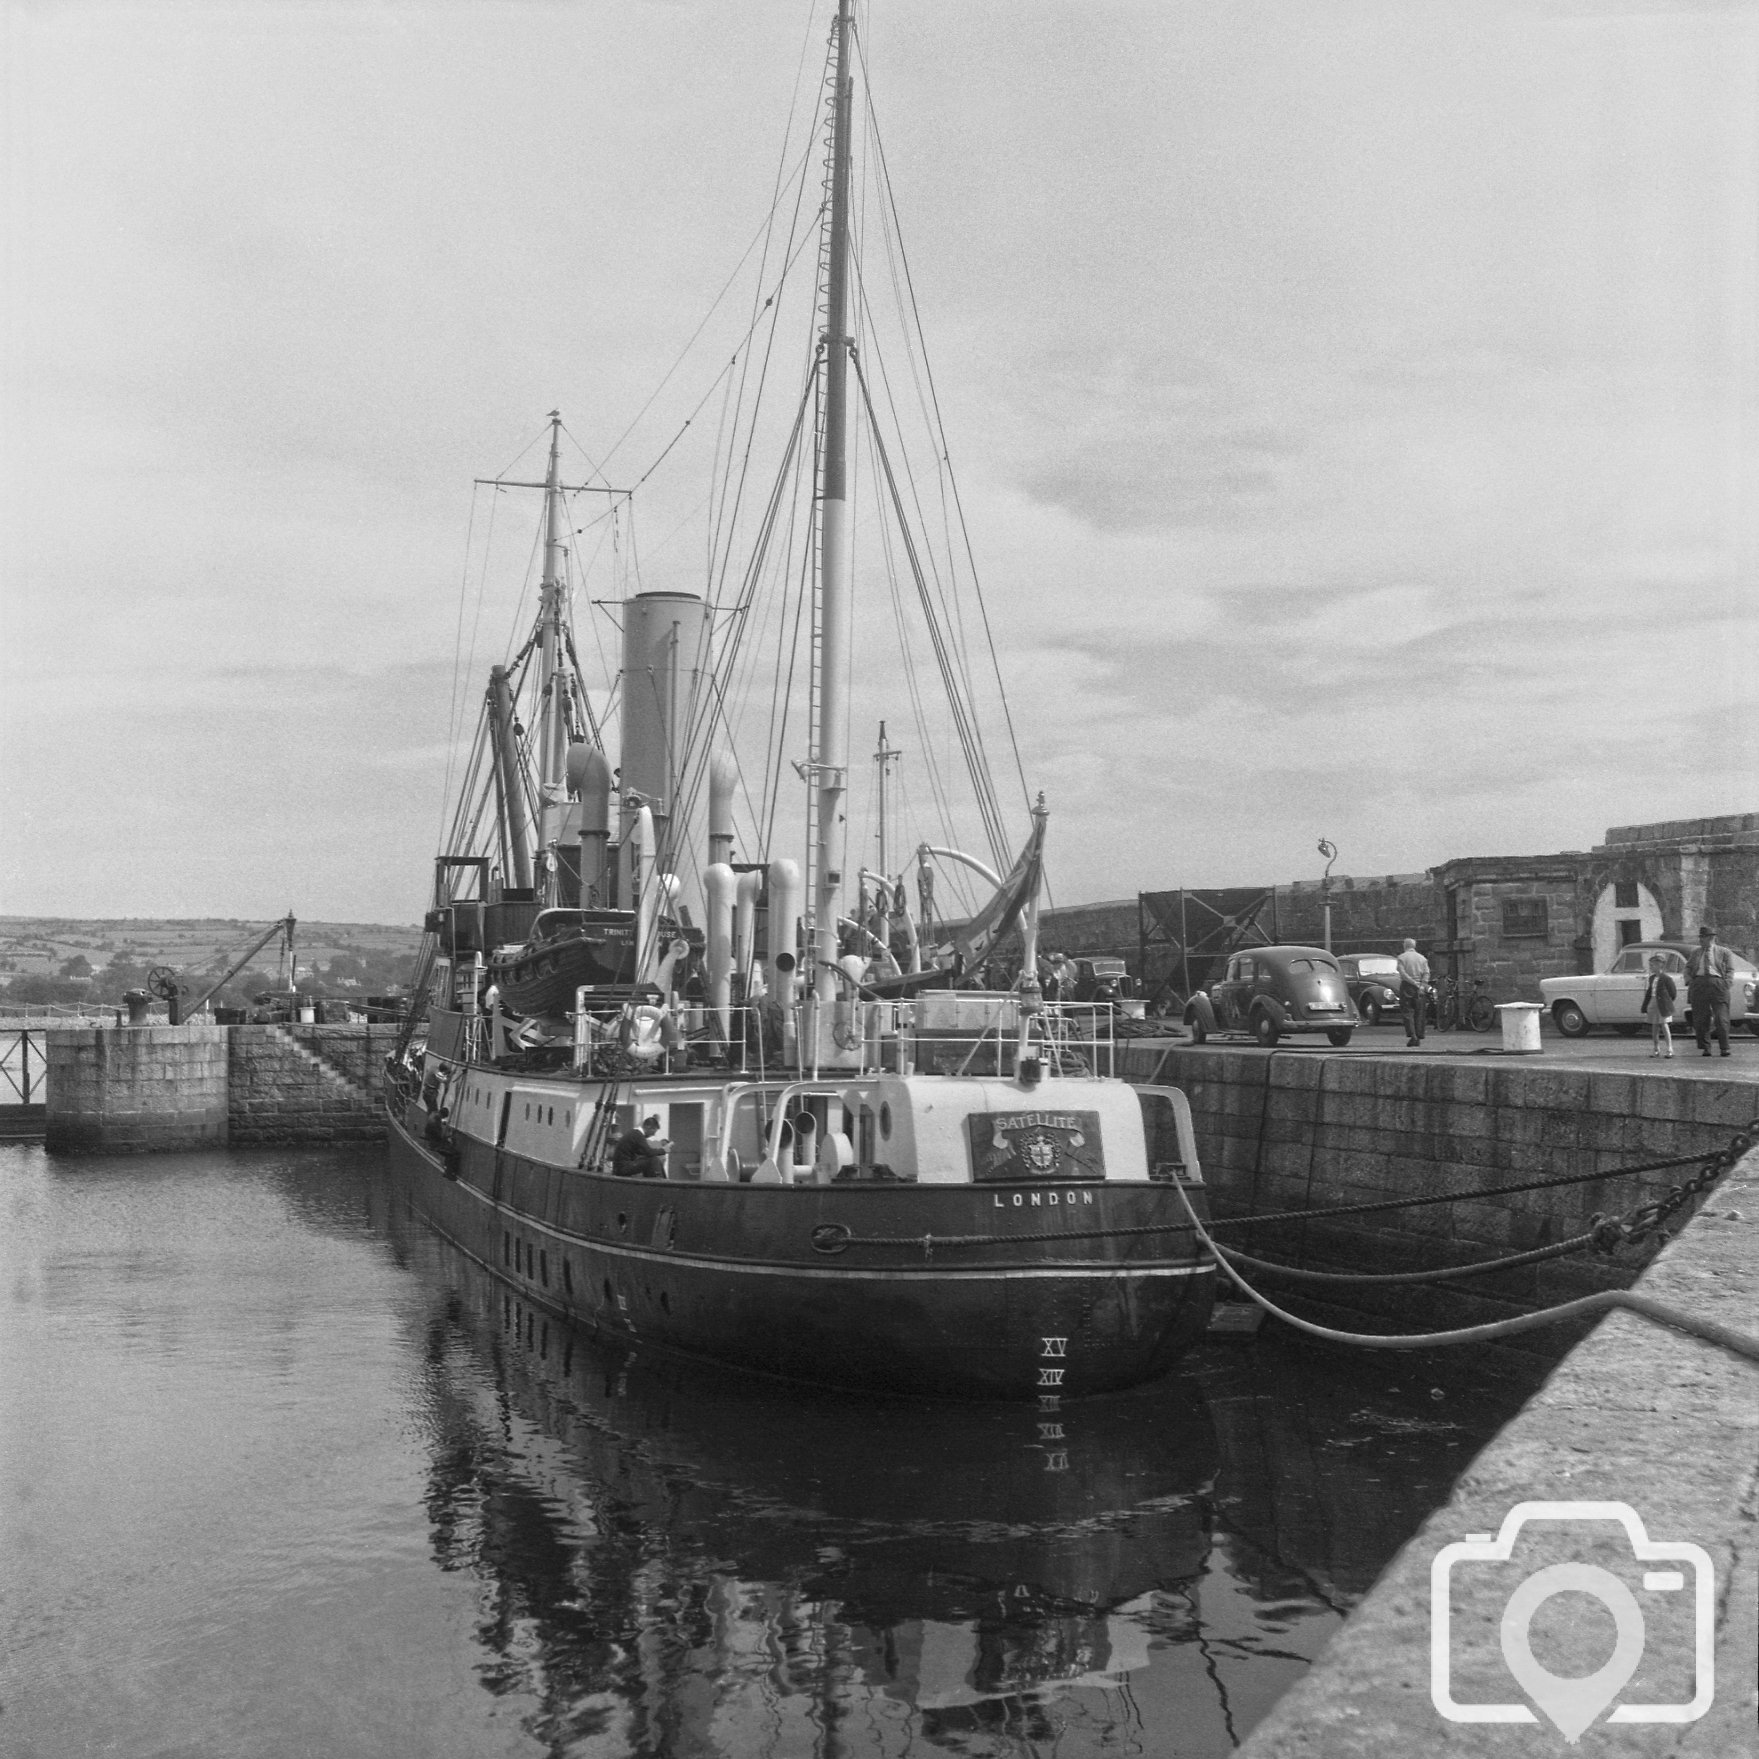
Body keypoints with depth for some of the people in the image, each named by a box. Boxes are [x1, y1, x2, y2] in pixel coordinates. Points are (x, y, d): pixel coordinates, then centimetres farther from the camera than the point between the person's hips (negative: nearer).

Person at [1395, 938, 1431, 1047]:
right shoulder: (1422, 958, 12)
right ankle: (1419, 1038, 6)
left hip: (1407, 985, -4)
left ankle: (1412, 1036, -18)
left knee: (1407, 1012, -3)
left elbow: (1402, 973, -11)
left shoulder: (1402, 957, 0)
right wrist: (1422, 985, -7)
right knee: (1419, 1013, 8)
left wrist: (1414, 983, -12)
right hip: (1420, 988, 4)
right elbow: (1426, 973, 1)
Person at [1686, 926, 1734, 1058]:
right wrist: (1688, 979, 1)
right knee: (1700, 1019, -1)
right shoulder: (1696, 953, 20)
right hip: (1699, 984, 3)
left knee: (1721, 1018, -8)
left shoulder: (1724, 952, 10)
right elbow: (1688, 967, 19)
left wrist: (1726, 984, -7)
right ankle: (1705, 1048, 5)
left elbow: (1730, 970, 6)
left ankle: (1724, 1048, -2)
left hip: (1717, 984, -3)